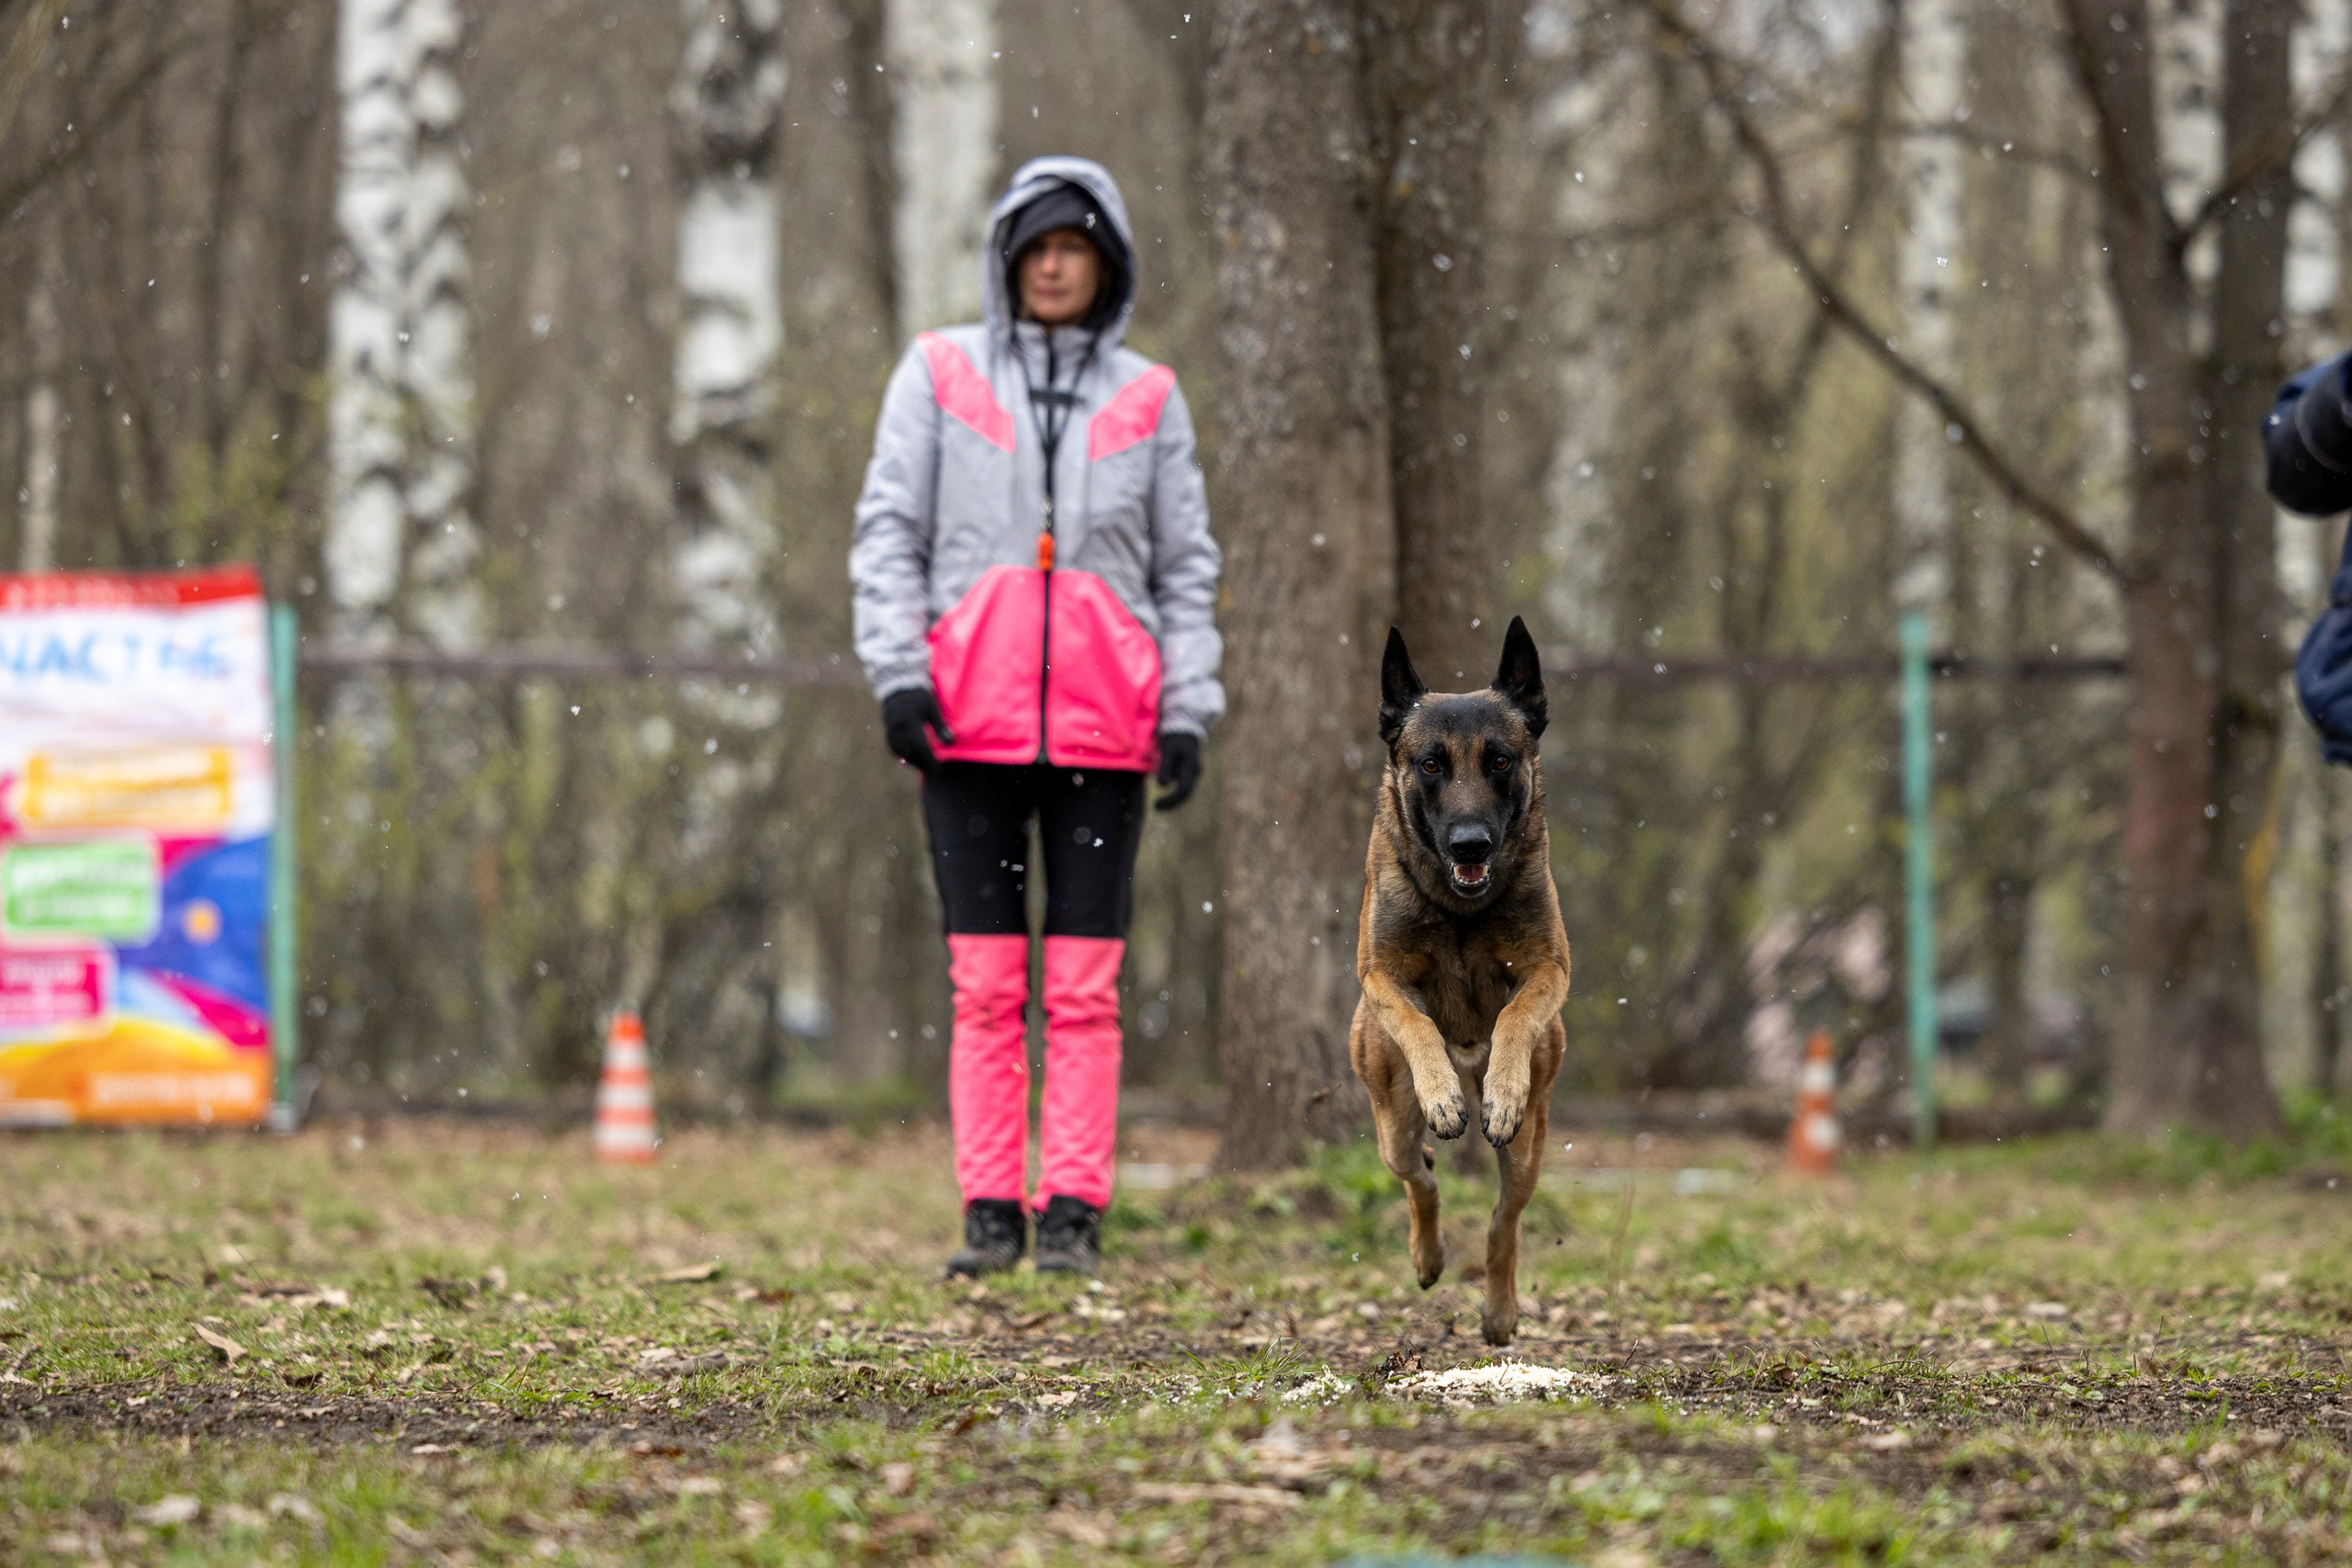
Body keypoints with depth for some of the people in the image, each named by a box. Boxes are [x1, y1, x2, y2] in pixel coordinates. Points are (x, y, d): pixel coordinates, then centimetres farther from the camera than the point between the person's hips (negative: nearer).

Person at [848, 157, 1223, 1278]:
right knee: (985, 982, 0)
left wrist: (1188, 711, 2)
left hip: (1102, 721, 0)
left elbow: (1184, 568, 12)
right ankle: (990, 1215, 3)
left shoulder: (1146, 397, 10)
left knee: (1084, 984, -2)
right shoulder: (940, 375, 7)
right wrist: (898, 670, -7)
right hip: (971, 716, 0)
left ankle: (1074, 1213, 1)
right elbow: (888, 533, 5)